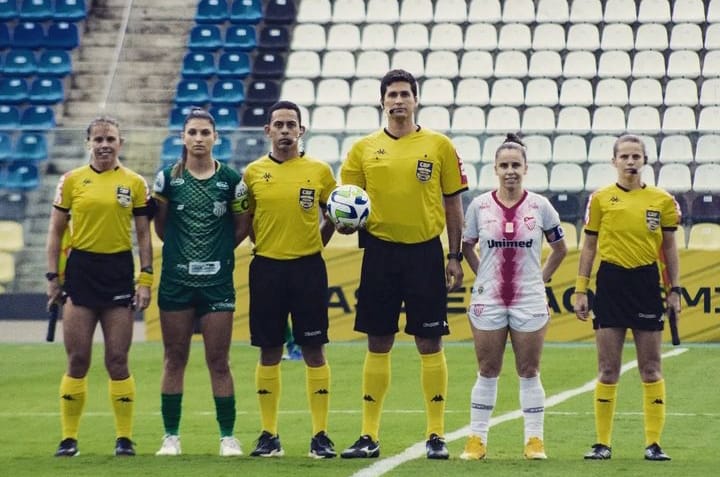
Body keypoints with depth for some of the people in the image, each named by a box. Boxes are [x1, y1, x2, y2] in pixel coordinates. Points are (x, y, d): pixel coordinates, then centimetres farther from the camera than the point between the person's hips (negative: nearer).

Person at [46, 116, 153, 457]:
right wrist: (52, 277, 2)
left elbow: (143, 234, 7)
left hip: (119, 272, 0)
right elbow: (56, 230, 7)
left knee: (117, 361, 0)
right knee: (77, 360, 0)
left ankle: (124, 437, 8)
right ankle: (69, 438, 6)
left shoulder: (135, 183, 4)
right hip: (80, 269, 0)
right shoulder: (72, 180, 3)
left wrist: (145, 279, -1)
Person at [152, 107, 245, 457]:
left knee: (218, 361, 1)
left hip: (217, 281, -1)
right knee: (174, 359, 4)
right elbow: (161, 228, 12)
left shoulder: (230, 179, 1)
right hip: (176, 280, 1)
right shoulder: (169, 178, 2)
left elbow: (240, 226, 10)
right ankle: (171, 437, 10)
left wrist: (222, 250, 1)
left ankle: (228, 437, 7)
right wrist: (180, 249, 2)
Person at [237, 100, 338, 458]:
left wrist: (317, 240, 0)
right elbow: (245, 221, 13)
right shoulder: (253, 172, 4)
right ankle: (269, 435, 11)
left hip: (308, 267, -1)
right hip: (266, 267, 1)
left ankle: (320, 435, 4)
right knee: (269, 352, 4)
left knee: (313, 350, -1)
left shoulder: (319, 171, 2)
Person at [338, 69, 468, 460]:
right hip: (380, 252, 2)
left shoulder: (439, 145, 3)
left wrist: (455, 257, 1)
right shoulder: (364, 149, 7)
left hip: (425, 252, -2)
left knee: (430, 343, 0)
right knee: (377, 344, 5)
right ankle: (369, 436, 9)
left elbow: (453, 204, 5)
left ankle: (436, 435, 5)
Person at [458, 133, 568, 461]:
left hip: (529, 301, 0)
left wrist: (542, 277, 3)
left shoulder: (540, 206, -1)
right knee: (487, 372, 5)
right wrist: (482, 275, 4)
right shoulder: (479, 206, 0)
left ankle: (534, 440, 10)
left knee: (529, 373, 4)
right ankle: (477, 440, 10)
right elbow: (466, 246, 14)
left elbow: (559, 249, 10)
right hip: (488, 300, 0)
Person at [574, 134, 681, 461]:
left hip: (647, 284, 0)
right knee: (607, 370, 2)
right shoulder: (601, 199, 3)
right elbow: (589, 246, 7)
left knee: (651, 369, 2)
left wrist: (675, 291, 4)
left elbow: (669, 248, 9)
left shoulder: (662, 200, 3)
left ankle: (654, 443, 6)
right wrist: (580, 290, 3)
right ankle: (602, 443, 7)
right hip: (611, 283, 0)